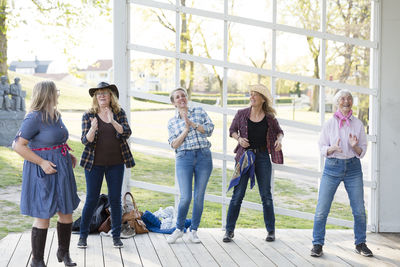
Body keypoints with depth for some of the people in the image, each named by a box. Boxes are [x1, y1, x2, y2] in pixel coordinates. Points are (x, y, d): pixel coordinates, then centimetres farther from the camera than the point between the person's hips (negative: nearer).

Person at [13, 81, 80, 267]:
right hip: (43, 172, -8)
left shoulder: (55, 115, 11)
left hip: (61, 169, 8)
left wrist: (68, 155, 11)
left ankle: (63, 252, 32)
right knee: (43, 216, -2)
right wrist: (42, 162, -22)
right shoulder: (34, 117, -16)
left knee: (66, 211, 13)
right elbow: (18, 145, -19)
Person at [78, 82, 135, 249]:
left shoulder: (119, 113, 4)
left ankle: (116, 236, 13)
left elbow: (127, 133, -10)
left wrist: (113, 122, -26)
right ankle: (83, 235, 15)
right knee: (91, 199, 2)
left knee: (115, 199, 3)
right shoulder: (88, 115, -1)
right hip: (95, 163, -1)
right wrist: (92, 129, -29)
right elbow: (85, 140, -8)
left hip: (116, 163, 1)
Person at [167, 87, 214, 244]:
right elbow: (174, 144, 0)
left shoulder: (199, 111, 10)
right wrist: (186, 130, -10)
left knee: (199, 196, 3)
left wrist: (192, 123, -10)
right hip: (184, 158, -1)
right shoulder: (172, 122, 10)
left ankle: (193, 231, 15)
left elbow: (210, 129, -2)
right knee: (185, 197, -9)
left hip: (204, 156, 1)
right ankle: (179, 229, 12)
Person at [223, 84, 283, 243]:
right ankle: (229, 230, 7)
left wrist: (279, 139, -5)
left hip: (262, 157, 0)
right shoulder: (242, 114, 0)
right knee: (238, 194, -2)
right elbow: (232, 130, 11)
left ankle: (271, 230, 17)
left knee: (266, 195, 5)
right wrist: (239, 138, -8)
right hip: (245, 156, 0)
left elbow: (279, 131, 16)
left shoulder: (269, 118, 1)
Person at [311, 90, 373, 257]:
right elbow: (322, 148, 3)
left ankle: (360, 244, 20)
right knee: (322, 209, -4)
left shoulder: (358, 124, 5)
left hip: (353, 167, 1)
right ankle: (317, 244, 9)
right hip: (332, 167, -1)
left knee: (359, 210, 1)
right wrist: (332, 149, -18)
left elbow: (363, 152, 6)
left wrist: (355, 146, -16)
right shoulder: (329, 124, 1)